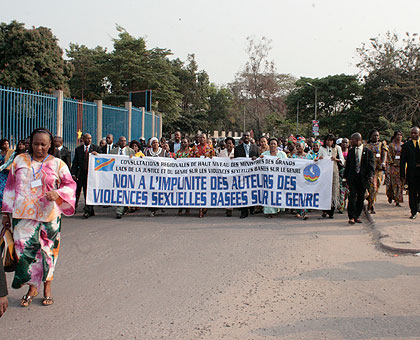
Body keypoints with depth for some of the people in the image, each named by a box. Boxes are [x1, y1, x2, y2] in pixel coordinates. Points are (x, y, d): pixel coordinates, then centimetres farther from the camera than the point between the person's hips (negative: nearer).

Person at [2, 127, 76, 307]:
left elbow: (70, 185, 6)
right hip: (23, 215, 1)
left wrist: (58, 194, -16)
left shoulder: (57, 164, 5)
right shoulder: (19, 161, 9)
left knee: (47, 250, 5)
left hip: (48, 215, -1)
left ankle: (47, 287, 20)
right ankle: (32, 287, 14)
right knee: (25, 249, -3)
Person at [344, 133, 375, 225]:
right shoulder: (351, 151, 11)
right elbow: (347, 164, 14)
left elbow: (371, 164, -1)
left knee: (361, 197, 6)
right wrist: (345, 176, 8)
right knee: (352, 196, -8)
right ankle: (351, 217, -8)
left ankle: (357, 216, 17)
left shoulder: (367, 151, 2)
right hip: (352, 177, 1)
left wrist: (371, 175, -15)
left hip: (363, 177, -1)